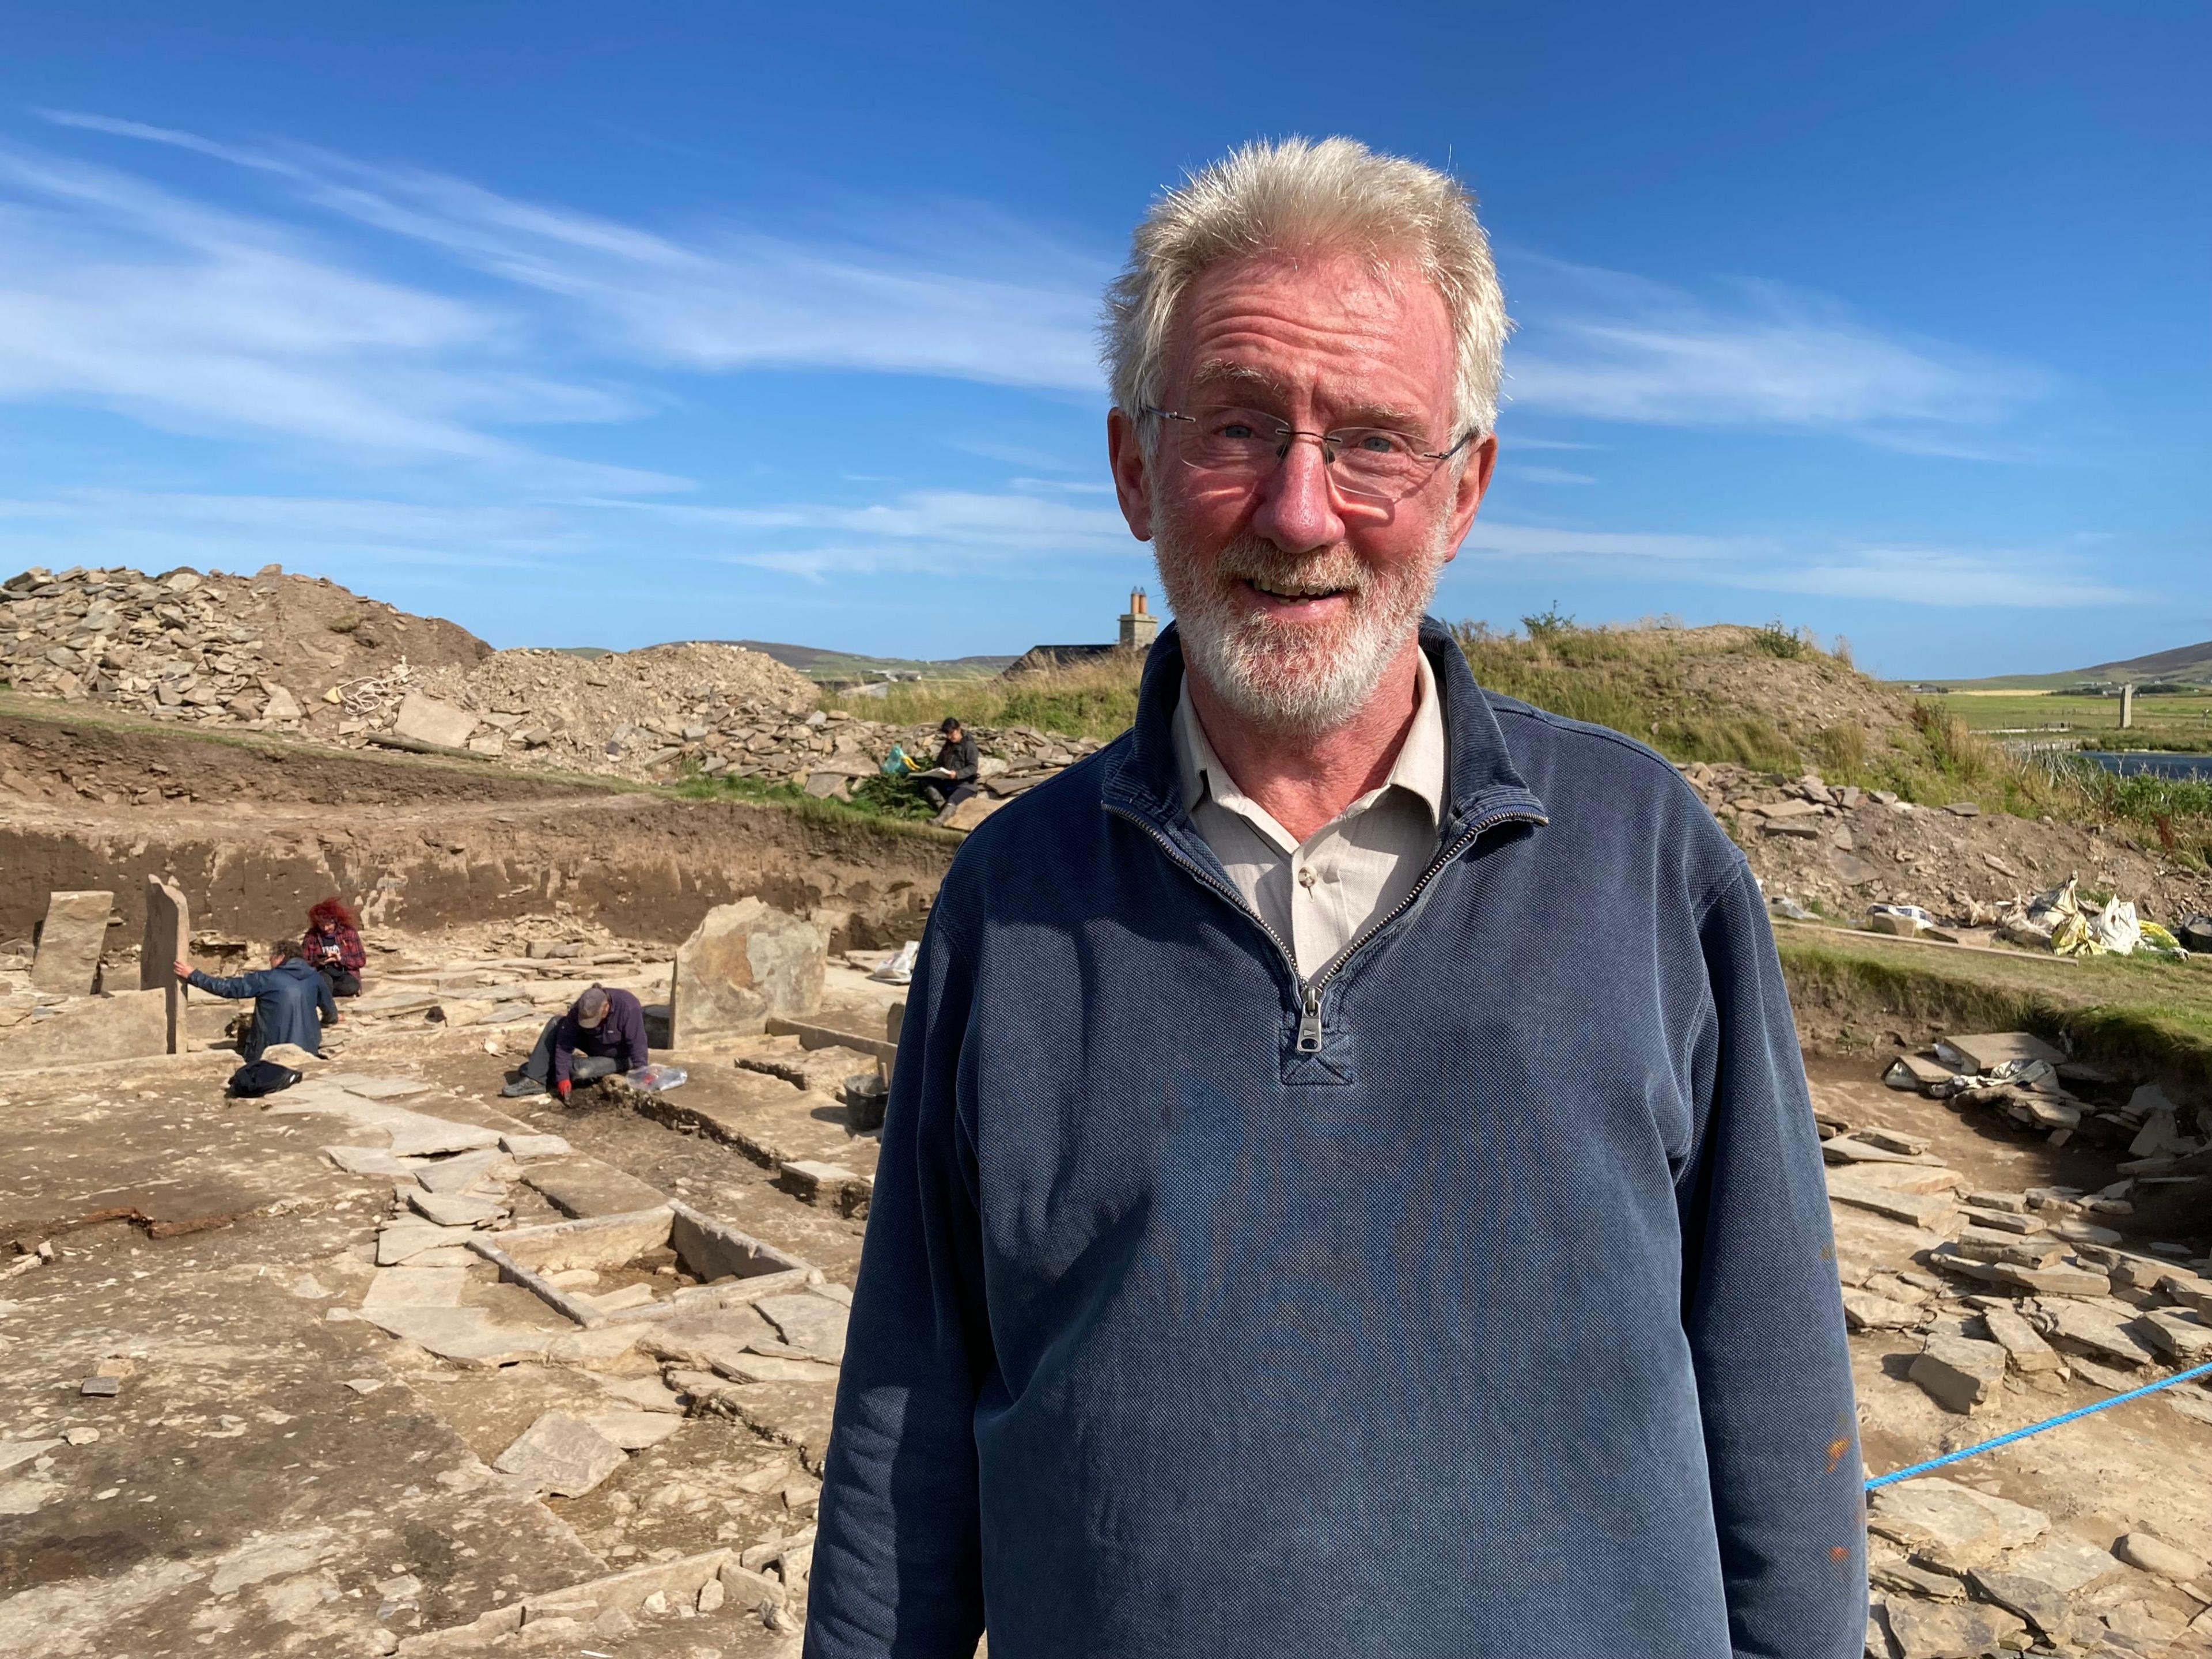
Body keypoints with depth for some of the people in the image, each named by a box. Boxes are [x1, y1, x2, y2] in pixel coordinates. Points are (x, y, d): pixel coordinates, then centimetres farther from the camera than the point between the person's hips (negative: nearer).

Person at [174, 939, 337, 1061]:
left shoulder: (267, 979, -3)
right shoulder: (315, 979, 4)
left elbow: (228, 987, -1)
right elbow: (331, 1016, 13)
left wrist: (193, 976, 10)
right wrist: (322, 1021, 36)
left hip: (271, 1051, -3)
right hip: (308, 1051, 3)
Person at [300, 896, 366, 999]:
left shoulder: (349, 933, 0)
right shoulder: (311, 936, 1)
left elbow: (362, 960, 0)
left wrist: (342, 959, -15)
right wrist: (318, 963, -17)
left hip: (344, 974, 2)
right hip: (322, 974, -1)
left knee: (353, 986, -34)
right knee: (325, 980, -38)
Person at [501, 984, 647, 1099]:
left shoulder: (628, 1008, -35)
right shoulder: (579, 1009, -21)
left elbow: (638, 1046, -33)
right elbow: (565, 1043, -20)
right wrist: (563, 1077, -28)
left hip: (619, 1059, -5)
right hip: (596, 1046, 5)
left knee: (581, 1070, -30)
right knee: (556, 1023, -13)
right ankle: (533, 1079, -17)